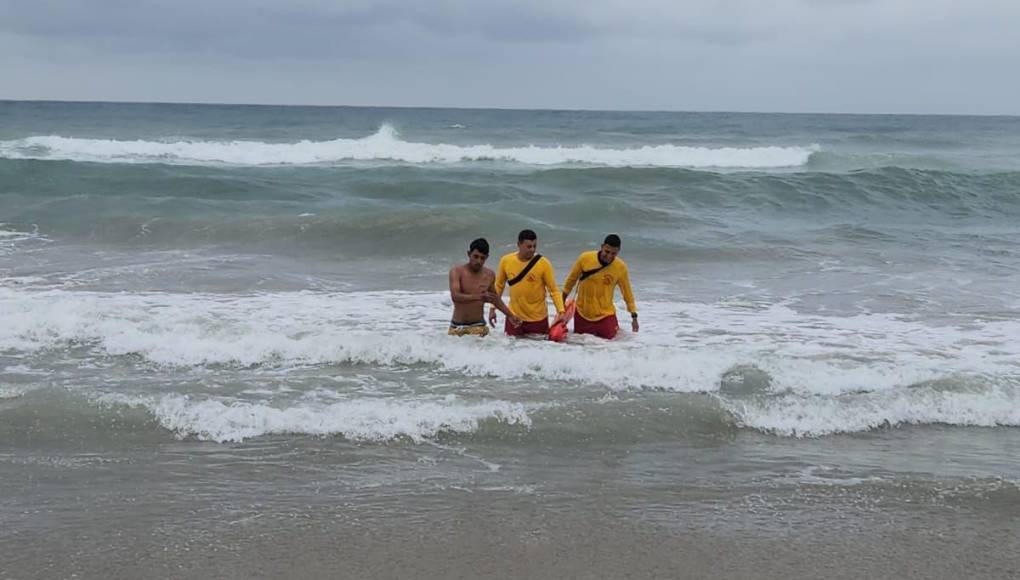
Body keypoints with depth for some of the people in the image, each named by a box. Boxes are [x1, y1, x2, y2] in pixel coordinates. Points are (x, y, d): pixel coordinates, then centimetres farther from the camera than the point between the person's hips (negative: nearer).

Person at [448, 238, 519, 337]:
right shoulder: (457, 272, -7)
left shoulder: (489, 275, 6)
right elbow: (455, 296, -22)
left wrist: (509, 315, 20)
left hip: (478, 326, 2)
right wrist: (479, 297, -34)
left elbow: (494, 297, 24)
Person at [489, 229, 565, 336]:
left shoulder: (543, 263, -12)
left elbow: (554, 290, -10)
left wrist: (561, 311, -22)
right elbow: (499, 286, 8)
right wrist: (492, 308, 5)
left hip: (538, 319, -2)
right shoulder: (506, 261, -6)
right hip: (514, 317, 2)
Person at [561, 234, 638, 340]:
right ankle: (592, 330, 38)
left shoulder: (621, 267, -12)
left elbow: (627, 292, -1)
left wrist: (634, 316, 2)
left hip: (605, 314, -1)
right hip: (582, 312, 1)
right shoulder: (585, 258, -13)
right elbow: (571, 279, 2)